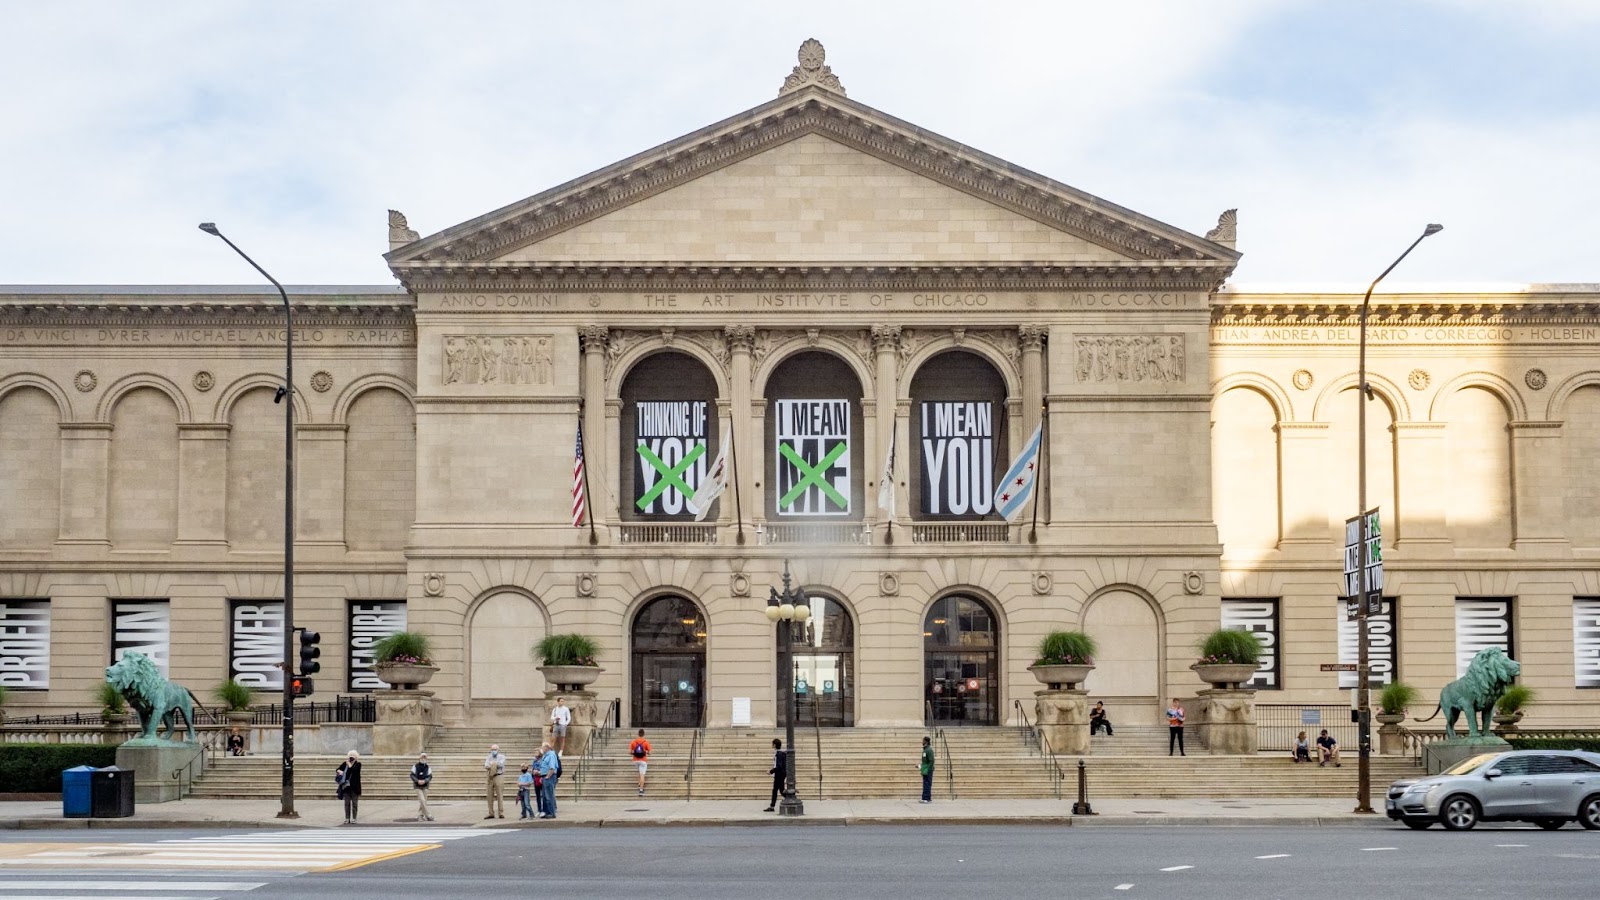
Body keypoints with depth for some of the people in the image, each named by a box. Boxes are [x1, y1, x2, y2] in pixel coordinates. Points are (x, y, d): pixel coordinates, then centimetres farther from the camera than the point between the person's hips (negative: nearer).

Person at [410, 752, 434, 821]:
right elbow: (412, 775, -2)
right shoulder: (415, 766, -2)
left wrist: (424, 781, -19)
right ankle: (427, 815, -11)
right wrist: (418, 781, -19)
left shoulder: (428, 767, 3)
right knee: (422, 800, -13)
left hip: (425, 786, 3)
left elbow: (430, 776, 0)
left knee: (422, 802, 7)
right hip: (418, 786, -3)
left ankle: (420, 816, 16)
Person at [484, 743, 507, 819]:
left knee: (499, 795, -7)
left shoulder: (501, 757, 6)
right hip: (489, 777, 4)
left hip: (498, 776, -4)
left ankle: (501, 813, -5)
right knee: (489, 796, 3)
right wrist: (495, 765, -13)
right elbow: (486, 766, -1)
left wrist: (491, 764, -3)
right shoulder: (488, 757, 16)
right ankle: (491, 813, 9)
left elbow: (501, 764, -12)